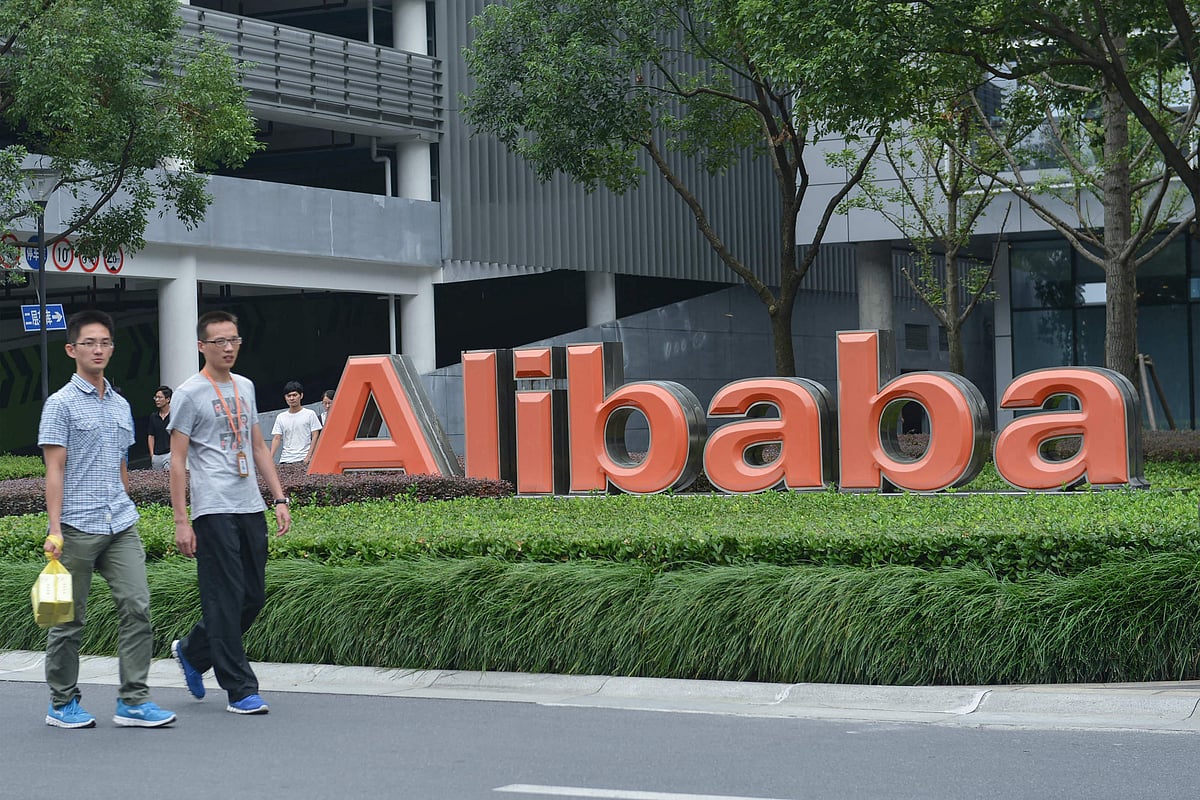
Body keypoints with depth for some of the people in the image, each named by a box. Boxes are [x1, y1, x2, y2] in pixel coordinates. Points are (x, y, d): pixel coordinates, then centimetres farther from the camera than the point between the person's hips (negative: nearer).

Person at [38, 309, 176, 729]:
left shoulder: (121, 405, 15)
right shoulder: (61, 404, -4)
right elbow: (54, 470, -8)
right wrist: (55, 529, -15)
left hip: (121, 525, 6)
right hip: (77, 527, -6)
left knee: (137, 607, -4)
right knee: (70, 619, 3)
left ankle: (133, 701, 0)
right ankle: (62, 704, 15)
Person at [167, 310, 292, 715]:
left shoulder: (245, 387, 16)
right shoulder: (190, 393, -4)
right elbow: (177, 460, -6)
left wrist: (279, 499, 15)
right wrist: (181, 521, -11)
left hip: (251, 509, 7)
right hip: (213, 511, -7)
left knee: (253, 596, 10)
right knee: (227, 599, -5)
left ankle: (191, 651, 30)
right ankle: (240, 690, -1)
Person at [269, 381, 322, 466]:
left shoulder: (310, 414, 3)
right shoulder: (280, 417, 13)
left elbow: (315, 436, 0)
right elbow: (276, 438, 8)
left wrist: (308, 457, -11)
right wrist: (270, 458, -6)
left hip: (304, 460, -3)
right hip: (285, 460, 3)